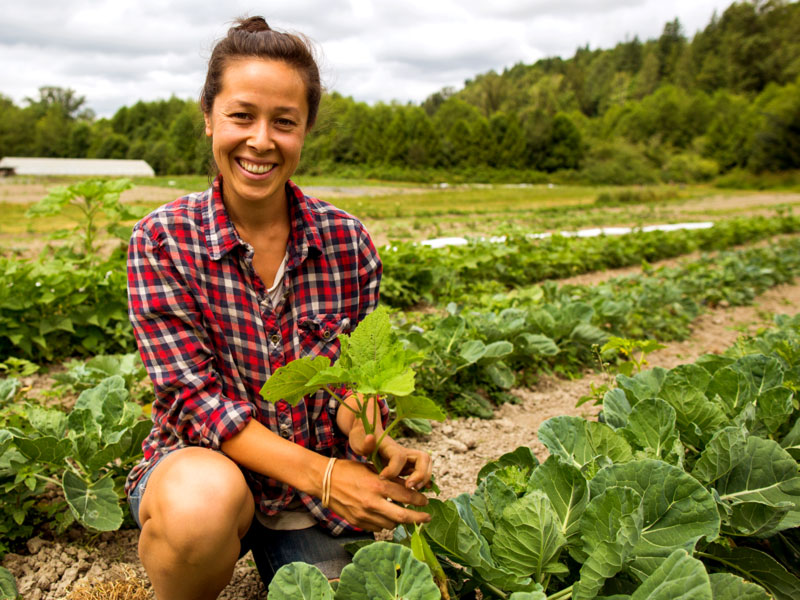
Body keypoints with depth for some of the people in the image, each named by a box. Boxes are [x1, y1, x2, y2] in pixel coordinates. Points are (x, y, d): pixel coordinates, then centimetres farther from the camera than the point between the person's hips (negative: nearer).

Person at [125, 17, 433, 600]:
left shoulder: (347, 241, -7)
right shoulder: (162, 240, -12)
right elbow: (193, 392, -18)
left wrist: (378, 445, -26)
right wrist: (320, 471, -29)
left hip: (316, 489, 3)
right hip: (201, 461, -2)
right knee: (203, 503, -35)